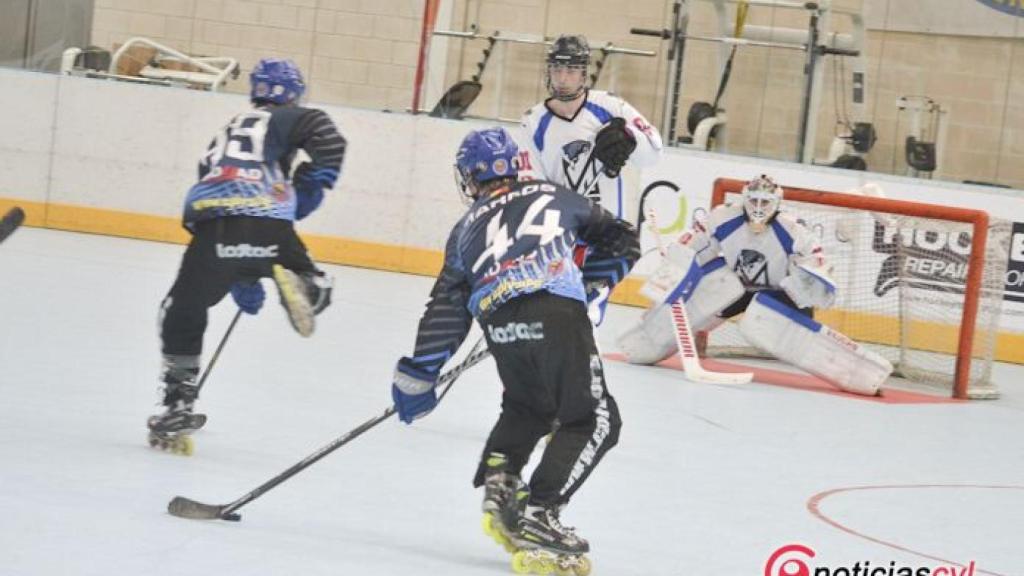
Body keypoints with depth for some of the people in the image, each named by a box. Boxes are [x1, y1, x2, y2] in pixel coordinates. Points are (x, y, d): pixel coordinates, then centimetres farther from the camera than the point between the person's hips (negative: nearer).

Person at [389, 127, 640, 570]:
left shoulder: (467, 228, 27)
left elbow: (446, 308, 21)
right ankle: (536, 515, -9)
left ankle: (498, 482, 10)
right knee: (594, 420, 5)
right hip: (557, 313, -3)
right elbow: (622, 241, 28)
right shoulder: (556, 197, 26)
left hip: (499, 324, 3)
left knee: (526, 406, 30)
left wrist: (418, 375, 24)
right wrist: (587, 280, 38)